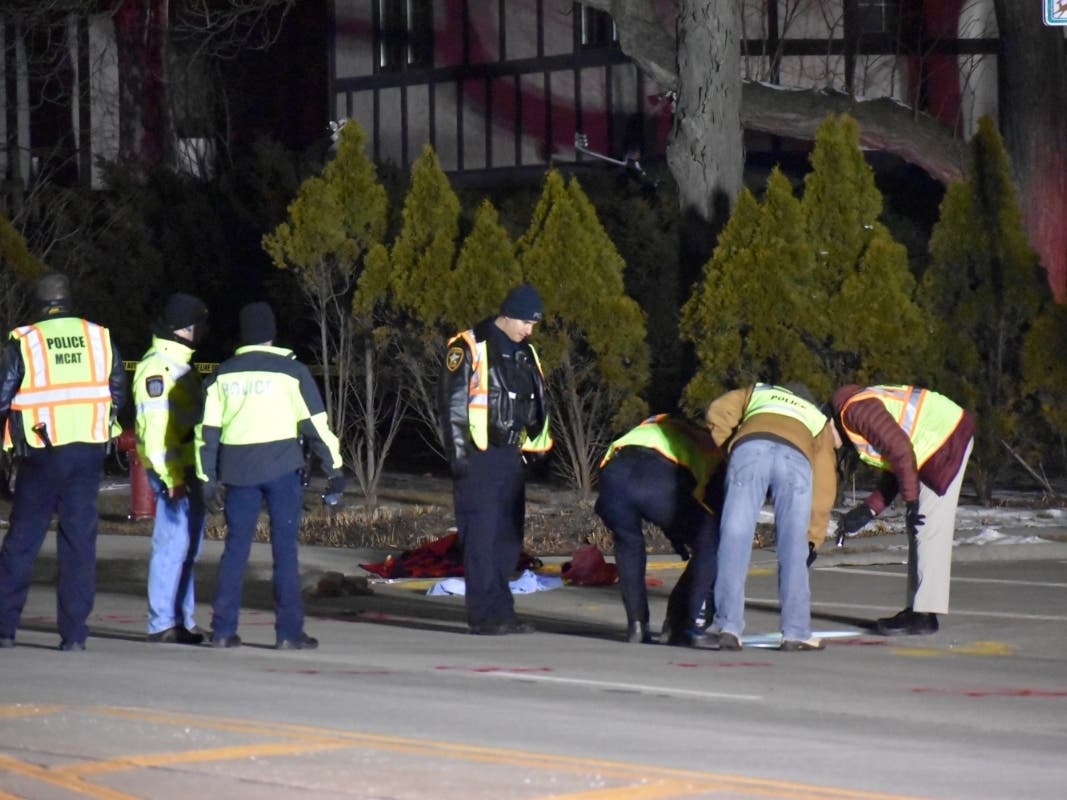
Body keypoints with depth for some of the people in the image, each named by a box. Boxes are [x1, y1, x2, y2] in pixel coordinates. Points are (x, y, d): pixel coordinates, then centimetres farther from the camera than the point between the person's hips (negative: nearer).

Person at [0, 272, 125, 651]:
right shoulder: (100, 338, 4)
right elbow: (118, 394, 9)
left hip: (42, 453, -2)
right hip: (89, 452, 2)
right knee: (79, 541, 5)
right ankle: (74, 632, 1)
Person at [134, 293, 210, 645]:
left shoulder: (179, 364, 19)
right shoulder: (158, 367, -14)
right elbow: (156, 428, -20)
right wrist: (171, 477, -23)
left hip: (188, 469, 10)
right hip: (172, 471, -10)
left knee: (187, 545, 12)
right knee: (172, 544, -9)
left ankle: (182, 620, 18)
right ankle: (161, 624, -6)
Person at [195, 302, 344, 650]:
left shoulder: (223, 375, 9)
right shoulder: (291, 370, -2)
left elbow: (207, 429, 8)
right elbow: (316, 423, -3)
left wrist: (208, 478, 12)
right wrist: (334, 468, 3)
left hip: (238, 469, 3)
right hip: (281, 467, -3)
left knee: (236, 546, 9)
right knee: (284, 548, -1)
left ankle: (223, 630, 7)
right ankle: (289, 631, -3)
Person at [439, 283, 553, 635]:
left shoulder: (525, 353, 16)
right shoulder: (469, 348, -8)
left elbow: (536, 403, 25)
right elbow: (454, 404, -10)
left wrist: (536, 445, 18)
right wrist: (459, 455, -15)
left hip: (510, 457, 8)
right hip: (478, 457, -8)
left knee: (508, 536, 7)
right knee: (481, 536, -9)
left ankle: (501, 611, 12)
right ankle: (484, 614, -9)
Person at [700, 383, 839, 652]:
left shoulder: (758, 393, 42)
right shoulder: (819, 420, 40)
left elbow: (719, 411, 20)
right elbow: (824, 483, 30)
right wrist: (813, 538, 30)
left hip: (751, 446, -1)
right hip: (796, 457, 1)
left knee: (735, 540, -2)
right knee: (793, 549, 6)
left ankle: (728, 628, -8)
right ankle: (796, 632, 5)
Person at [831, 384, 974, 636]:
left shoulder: (855, 410, -16)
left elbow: (900, 449, -23)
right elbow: (893, 472, 17)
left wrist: (911, 501, -18)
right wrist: (868, 510, 8)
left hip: (946, 443, -11)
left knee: (928, 528, -11)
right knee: (917, 526, 13)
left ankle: (924, 615, -11)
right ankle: (916, 608, 18)